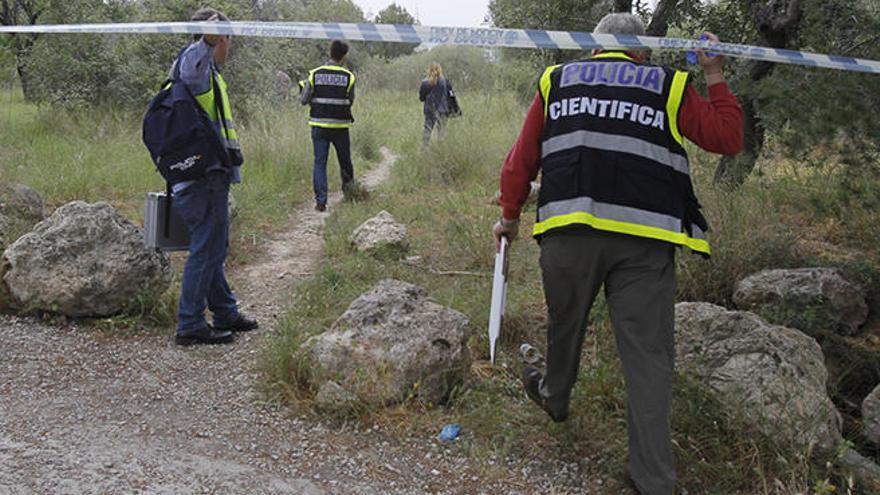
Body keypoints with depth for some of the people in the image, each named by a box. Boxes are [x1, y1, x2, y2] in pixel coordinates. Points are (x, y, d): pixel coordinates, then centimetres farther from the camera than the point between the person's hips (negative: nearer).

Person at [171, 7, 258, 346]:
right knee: (206, 251, -7)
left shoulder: (208, 73, 23)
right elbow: (192, 64, -39)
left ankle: (225, 313, 31)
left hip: (210, 180, 11)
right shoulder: (197, 67, -11)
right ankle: (190, 325, -1)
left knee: (214, 249, 18)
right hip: (206, 179, -11)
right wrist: (208, 40, -55)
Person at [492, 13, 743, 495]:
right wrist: (715, 76, 25)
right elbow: (728, 138, 14)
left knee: (564, 321, 23)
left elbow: (522, 159, 14)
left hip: (570, 229, 1)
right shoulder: (668, 86, 12)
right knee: (648, 352, 2)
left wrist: (509, 216, 26)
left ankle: (554, 395, 48)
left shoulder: (557, 80, 16)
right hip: (645, 239, -1)